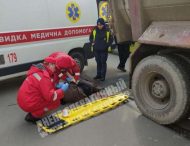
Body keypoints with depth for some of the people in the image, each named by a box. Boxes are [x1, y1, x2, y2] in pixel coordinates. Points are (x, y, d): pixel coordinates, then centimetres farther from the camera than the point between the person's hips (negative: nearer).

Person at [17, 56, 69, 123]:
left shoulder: (39, 71, 9)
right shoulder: (44, 76, -21)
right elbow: (50, 96, -23)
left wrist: (56, 85, 10)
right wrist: (62, 90, -10)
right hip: (29, 104, -9)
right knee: (56, 101, -6)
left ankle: (33, 113, 14)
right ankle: (33, 116, -3)